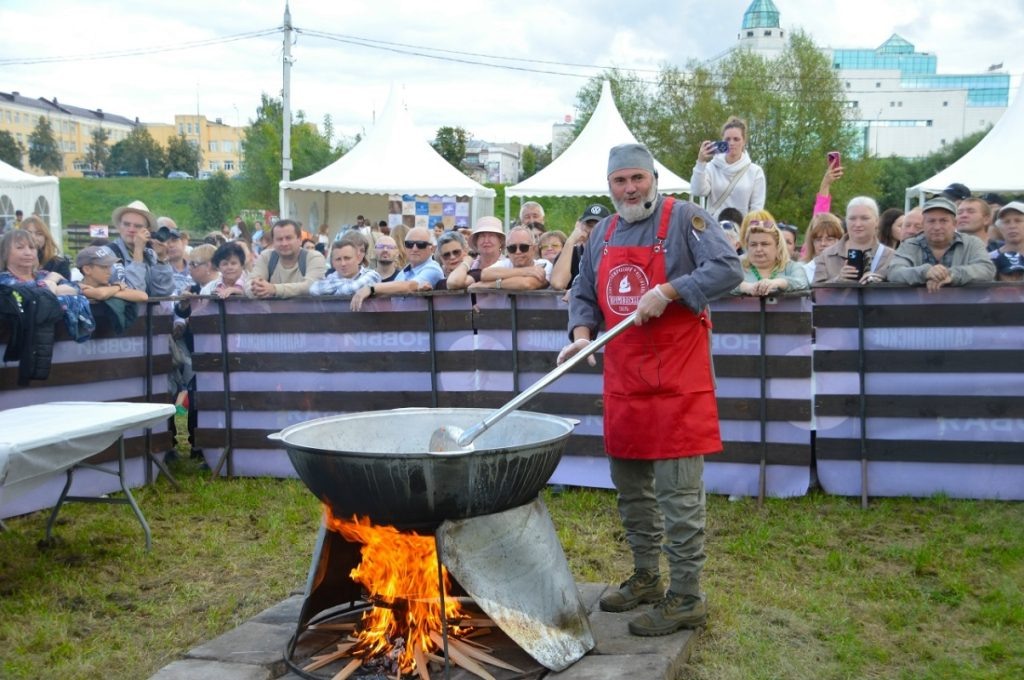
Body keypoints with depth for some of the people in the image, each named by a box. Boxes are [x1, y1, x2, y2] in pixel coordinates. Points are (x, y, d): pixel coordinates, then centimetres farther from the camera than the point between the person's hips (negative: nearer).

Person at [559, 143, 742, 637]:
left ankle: (686, 598, 3)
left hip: (676, 379, -7)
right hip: (622, 381, 7)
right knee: (630, 485, 16)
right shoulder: (603, 234, 14)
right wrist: (582, 333, 0)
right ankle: (645, 578, 32)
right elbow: (583, 295, 19)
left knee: (678, 490, -5)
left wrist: (668, 291, -24)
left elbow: (727, 269, -16)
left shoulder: (686, 219, -6)